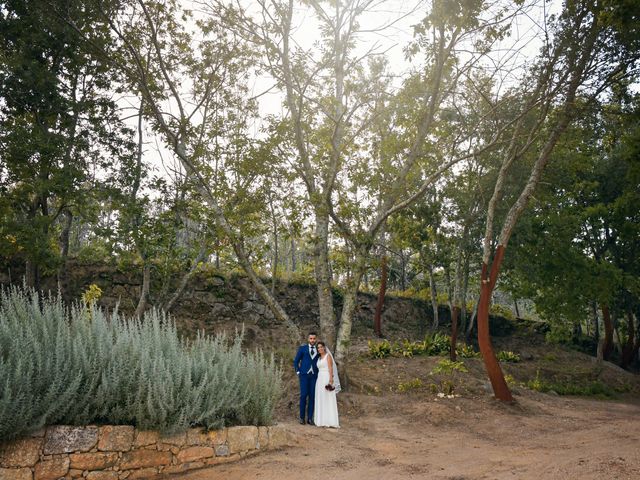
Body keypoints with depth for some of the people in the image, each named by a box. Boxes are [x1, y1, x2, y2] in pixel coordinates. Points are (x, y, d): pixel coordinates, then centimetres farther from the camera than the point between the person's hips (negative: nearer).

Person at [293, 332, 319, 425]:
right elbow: (296, 361, 9)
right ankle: (302, 417, 4)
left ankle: (310, 418, 7)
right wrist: (298, 372, 0)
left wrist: (319, 373, 4)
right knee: (303, 395, -6)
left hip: (314, 376, 2)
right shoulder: (302, 348, 6)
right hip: (304, 375, -2)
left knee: (312, 396, 0)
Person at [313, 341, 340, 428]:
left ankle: (330, 421, -9)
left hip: (327, 379, -8)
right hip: (320, 380, 8)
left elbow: (330, 368, -12)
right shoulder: (319, 358, 18)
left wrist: (330, 380, -22)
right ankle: (322, 420, 8)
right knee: (321, 400, 5)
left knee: (328, 399, -9)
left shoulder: (328, 356, -3)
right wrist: (318, 381, 11)